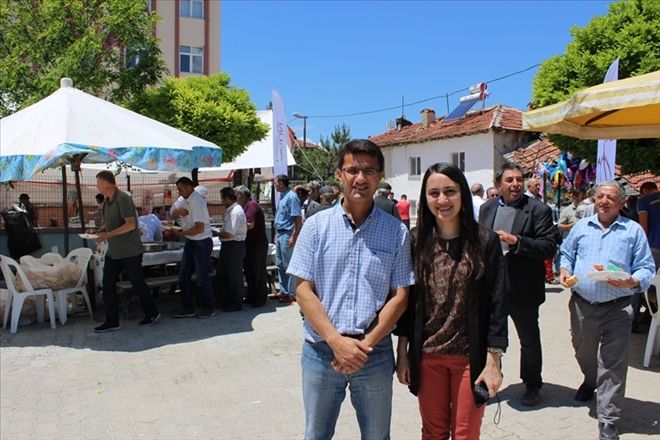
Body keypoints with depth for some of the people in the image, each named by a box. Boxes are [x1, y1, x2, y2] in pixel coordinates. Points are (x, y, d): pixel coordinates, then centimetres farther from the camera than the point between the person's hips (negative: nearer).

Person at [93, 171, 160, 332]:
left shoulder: (122, 198, -18)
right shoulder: (107, 201, 10)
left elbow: (130, 224, -25)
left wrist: (107, 235, -26)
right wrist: (99, 231, 4)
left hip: (130, 252, -8)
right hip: (113, 252, 8)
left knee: (138, 283, 4)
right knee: (107, 285, 4)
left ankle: (152, 314, 22)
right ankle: (111, 321, 12)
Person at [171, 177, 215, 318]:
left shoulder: (196, 201, -19)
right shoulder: (187, 200, 10)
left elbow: (199, 228, -22)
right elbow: (174, 215, 13)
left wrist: (180, 233, -15)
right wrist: (179, 211, -9)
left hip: (201, 243, -9)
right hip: (190, 242, 9)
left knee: (202, 279, 0)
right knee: (183, 277, 10)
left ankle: (208, 309, 15)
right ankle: (187, 309, 19)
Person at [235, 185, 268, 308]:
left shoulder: (252, 205, -15)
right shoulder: (247, 206, 15)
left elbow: (250, 225, -24)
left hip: (258, 244, -10)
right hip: (251, 244, 10)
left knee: (258, 272, -1)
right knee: (249, 270, 15)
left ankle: (261, 298, 8)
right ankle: (251, 296, 25)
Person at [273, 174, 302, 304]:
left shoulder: (291, 197, -15)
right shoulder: (282, 196, 14)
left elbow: (298, 218, -20)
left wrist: (293, 237, -23)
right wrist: (277, 235, 18)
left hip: (287, 235, -10)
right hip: (280, 234, 10)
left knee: (289, 266, -2)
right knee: (280, 265, 15)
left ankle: (292, 294, 6)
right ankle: (284, 291, 25)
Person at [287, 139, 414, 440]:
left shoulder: (396, 231, -1)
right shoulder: (316, 226, -2)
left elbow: (400, 297, -2)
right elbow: (303, 291, -5)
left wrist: (365, 345, -12)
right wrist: (337, 341, -15)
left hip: (375, 353, 0)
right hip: (321, 350, 0)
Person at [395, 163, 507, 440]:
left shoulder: (485, 241, -7)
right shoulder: (416, 241, -2)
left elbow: (496, 304, -6)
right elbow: (407, 300, 3)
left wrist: (493, 361, -8)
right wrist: (402, 353, 3)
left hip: (471, 356, -2)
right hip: (426, 356, 2)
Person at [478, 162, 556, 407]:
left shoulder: (538, 210, -8)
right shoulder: (487, 208, 5)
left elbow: (549, 248, -15)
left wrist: (516, 241, -25)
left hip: (523, 290, -3)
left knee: (529, 340, 15)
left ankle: (532, 386, 34)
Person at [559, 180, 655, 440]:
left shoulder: (633, 230, 1)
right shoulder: (581, 226, 9)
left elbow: (646, 268, 0)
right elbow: (566, 253, 16)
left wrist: (632, 282, -20)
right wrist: (564, 270, -5)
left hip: (616, 308, -3)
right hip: (581, 304, 3)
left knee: (613, 365, -3)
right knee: (583, 353, 23)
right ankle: (590, 381, 55)